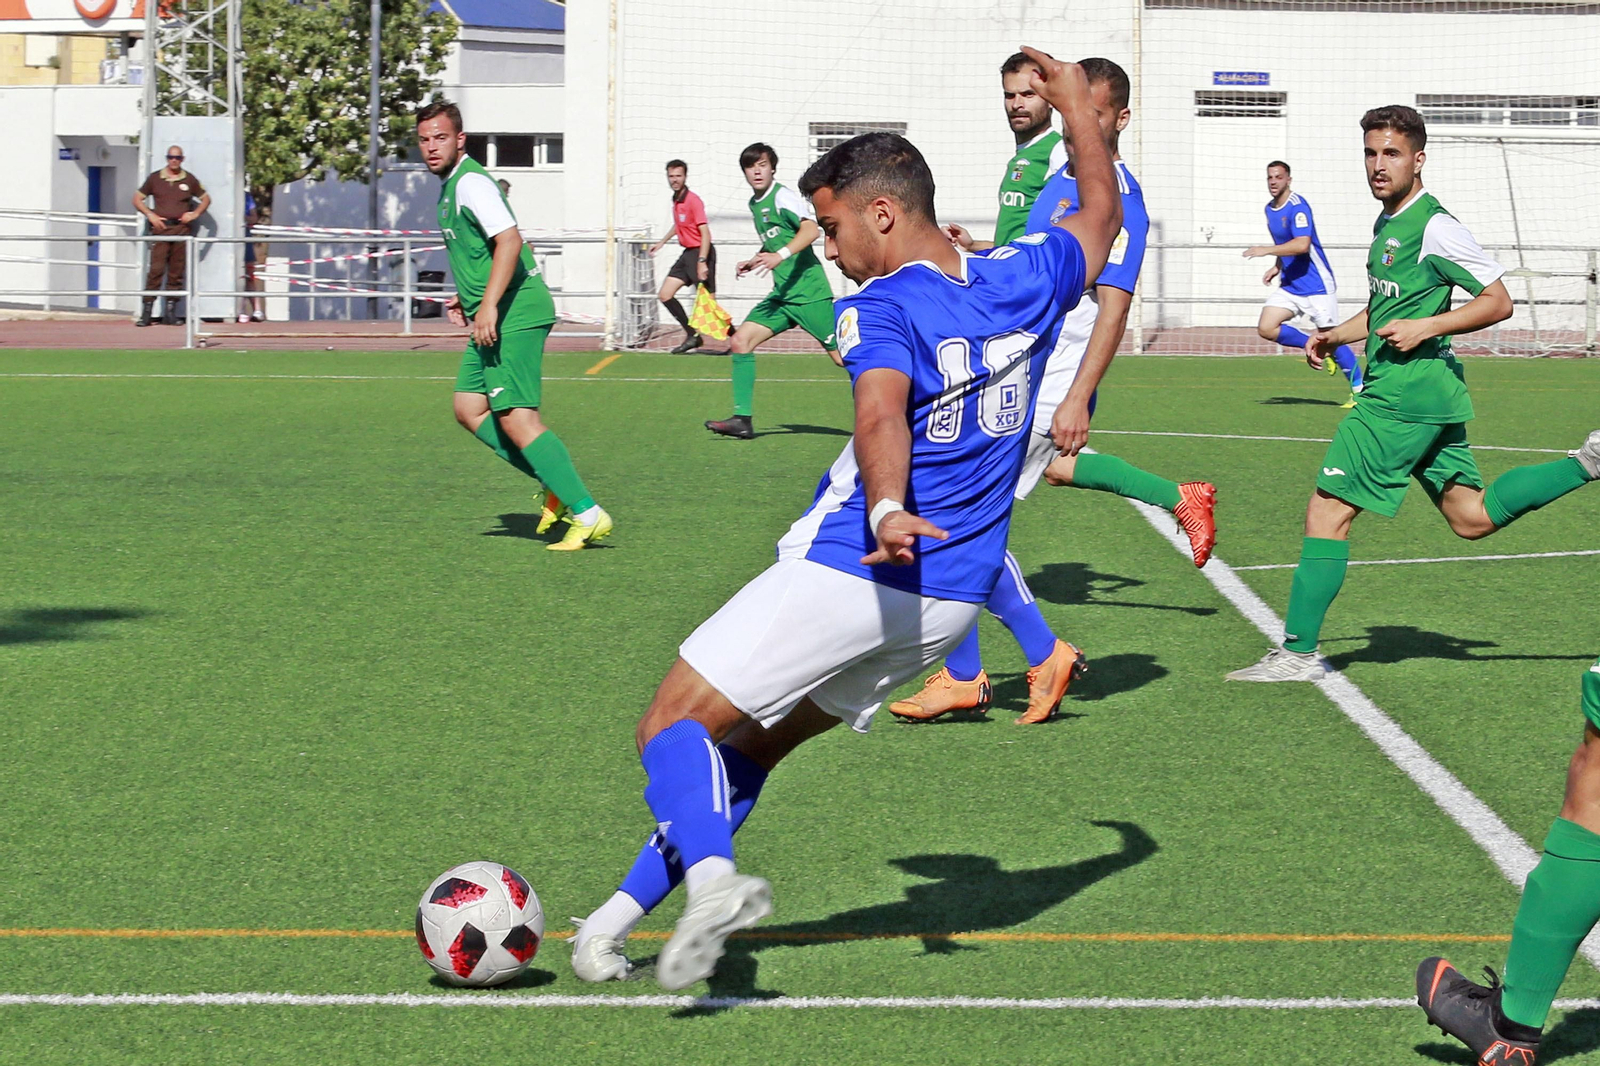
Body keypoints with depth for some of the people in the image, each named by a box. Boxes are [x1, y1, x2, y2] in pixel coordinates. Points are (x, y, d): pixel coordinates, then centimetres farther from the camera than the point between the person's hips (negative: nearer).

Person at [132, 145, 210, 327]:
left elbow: (206, 199, 20)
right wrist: (150, 214, -3)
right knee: (156, 269, -11)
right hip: (161, 228, -2)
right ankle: (146, 312, -11)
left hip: (182, 229, 2)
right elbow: (137, 199, 12)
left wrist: (195, 213, 3)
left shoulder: (189, 180, 10)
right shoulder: (155, 178, 8)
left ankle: (170, 312, 7)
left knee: (177, 272, 2)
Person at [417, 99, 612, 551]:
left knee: (517, 419, -14)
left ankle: (587, 514, -14)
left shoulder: (471, 182, -13)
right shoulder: (452, 184, 19)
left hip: (513, 317, -11)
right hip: (495, 321, 11)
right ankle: (557, 486, 11)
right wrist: (469, 297, 26)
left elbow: (509, 241, -24)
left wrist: (489, 305, -28)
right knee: (469, 409, 11)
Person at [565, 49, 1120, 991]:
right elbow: (1103, 215, 28)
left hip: (848, 575, -8)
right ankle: (618, 918, 16)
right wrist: (1079, 109, 39)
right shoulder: (1024, 282, 8)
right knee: (753, 741, 18)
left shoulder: (882, 309, -13)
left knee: (675, 725, -2)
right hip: (954, 601, 8)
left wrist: (887, 510, -49)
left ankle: (711, 877, -28)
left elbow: (883, 414, -33)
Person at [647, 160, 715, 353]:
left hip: (700, 253, -9)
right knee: (665, 295, 6)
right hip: (687, 254, 9)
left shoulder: (693, 201, -16)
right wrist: (662, 242, 37)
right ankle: (693, 336, 13)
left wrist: (702, 262, -28)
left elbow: (705, 233, -22)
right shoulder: (676, 201, 10)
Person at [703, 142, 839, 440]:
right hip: (783, 294, 9)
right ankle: (742, 419, -1)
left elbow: (811, 229, -26)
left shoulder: (782, 197, -11)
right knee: (740, 340, -2)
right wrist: (755, 261, 16)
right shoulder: (755, 204, 16)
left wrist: (780, 255, -37)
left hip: (809, 291, -9)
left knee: (842, 357, -7)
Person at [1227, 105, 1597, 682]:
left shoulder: (1434, 226, -13)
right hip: (1433, 394, 10)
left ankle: (1299, 652, -4)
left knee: (1327, 510, -7)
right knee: (1472, 517, 14)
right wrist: (1333, 336, 15)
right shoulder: (1387, 225, 16)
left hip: (1405, 391, -10)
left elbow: (1498, 302, -12)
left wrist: (1424, 329, -19)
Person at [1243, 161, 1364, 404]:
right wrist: (1277, 267, 11)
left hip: (1316, 284, -8)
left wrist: (1266, 250, -33)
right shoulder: (1270, 209, 10)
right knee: (1266, 328, -7)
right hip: (1290, 285, 8)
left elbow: (1302, 245, -31)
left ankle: (1359, 389, 8)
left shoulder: (1297, 207, -17)